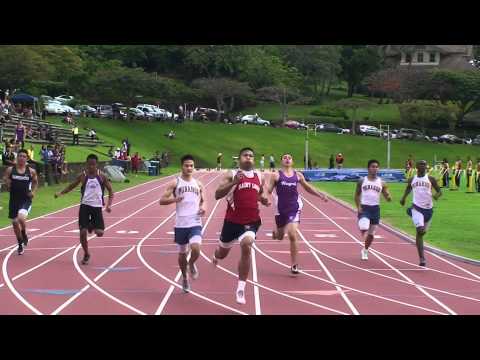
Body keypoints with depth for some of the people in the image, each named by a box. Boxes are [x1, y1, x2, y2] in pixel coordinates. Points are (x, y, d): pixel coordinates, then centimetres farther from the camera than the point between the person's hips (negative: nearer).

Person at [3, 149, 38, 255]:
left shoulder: (31, 171, -2)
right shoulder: (10, 170, -2)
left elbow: (35, 182, 15)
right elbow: (4, 179, 9)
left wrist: (33, 191, 1)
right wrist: (6, 182, -13)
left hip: (26, 200, -2)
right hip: (14, 199, 2)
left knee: (21, 217, -28)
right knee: (15, 222, 10)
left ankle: (24, 234, 5)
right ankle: (20, 244, 32)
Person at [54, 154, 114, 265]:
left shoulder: (101, 176, -2)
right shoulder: (83, 176, 0)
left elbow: (110, 190, 3)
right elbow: (71, 186, 12)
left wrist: (109, 205, -10)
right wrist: (61, 193, -4)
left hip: (97, 206, 0)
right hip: (85, 205, 0)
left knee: (99, 232, -9)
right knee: (83, 231, -7)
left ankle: (92, 226, 29)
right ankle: (86, 254, 14)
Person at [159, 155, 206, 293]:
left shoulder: (198, 184, 9)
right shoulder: (175, 183, 0)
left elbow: (203, 201, 21)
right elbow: (162, 200, -4)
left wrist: (203, 207, -1)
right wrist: (174, 199, -22)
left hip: (195, 223, 1)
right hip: (180, 224, 0)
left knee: (195, 248, -22)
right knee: (182, 253, 11)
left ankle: (191, 264, 12)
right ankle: (185, 278, 33)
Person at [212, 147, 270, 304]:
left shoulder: (259, 177, 6)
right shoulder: (231, 175, -7)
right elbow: (217, 195, -16)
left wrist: (264, 200, 2)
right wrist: (234, 182, -28)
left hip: (252, 221, 1)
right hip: (232, 220, -1)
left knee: (246, 246, -24)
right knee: (223, 252, 16)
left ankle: (241, 288, -14)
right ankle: (216, 256, 59)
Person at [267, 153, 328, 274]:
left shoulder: (298, 175, 6)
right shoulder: (276, 175, -1)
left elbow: (308, 188, 19)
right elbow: (269, 190, -5)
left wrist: (320, 195, 12)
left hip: (294, 208, 0)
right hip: (281, 209, 0)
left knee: (292, 235, -17)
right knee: (279, 237, 15)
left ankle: (294, 265, -8)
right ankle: (276, 232, 58)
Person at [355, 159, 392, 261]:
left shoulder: (381, 183, 4)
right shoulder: (362, 181, 1)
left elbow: (387, 198, 5)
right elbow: (357, 195, 9)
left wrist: (389, 197, -20)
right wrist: (358, 207, -5)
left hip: (375, 208, 2)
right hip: (364, 208, -2)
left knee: (371, 233, 10)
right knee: (364, 228, -26)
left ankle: (365, 250, 31)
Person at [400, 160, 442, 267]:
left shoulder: (431, 179, 2)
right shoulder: (412, 180, 6)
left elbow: (439, 191, 4)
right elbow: (408, 190, 22)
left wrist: (437, 195, -19)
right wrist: (403, 198, 5)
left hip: (428, 209, 2)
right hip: (416, 208, -2)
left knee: (423, 232, 14)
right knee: (420, 231, -20)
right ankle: (422, 258, -18)